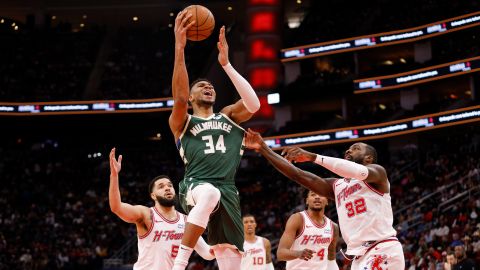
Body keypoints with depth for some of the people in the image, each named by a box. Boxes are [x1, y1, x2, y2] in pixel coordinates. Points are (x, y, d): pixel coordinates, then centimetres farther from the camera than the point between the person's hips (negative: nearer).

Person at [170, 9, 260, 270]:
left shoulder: (228, 116, 25)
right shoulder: (182, 122, 16)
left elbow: (253, 104, 3)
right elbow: (179, 97, -7)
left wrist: (226, 63, 0)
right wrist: (179, 47, -16)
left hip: (227, 190, 4)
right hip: (196, 186, -4)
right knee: (210, 193, -41)